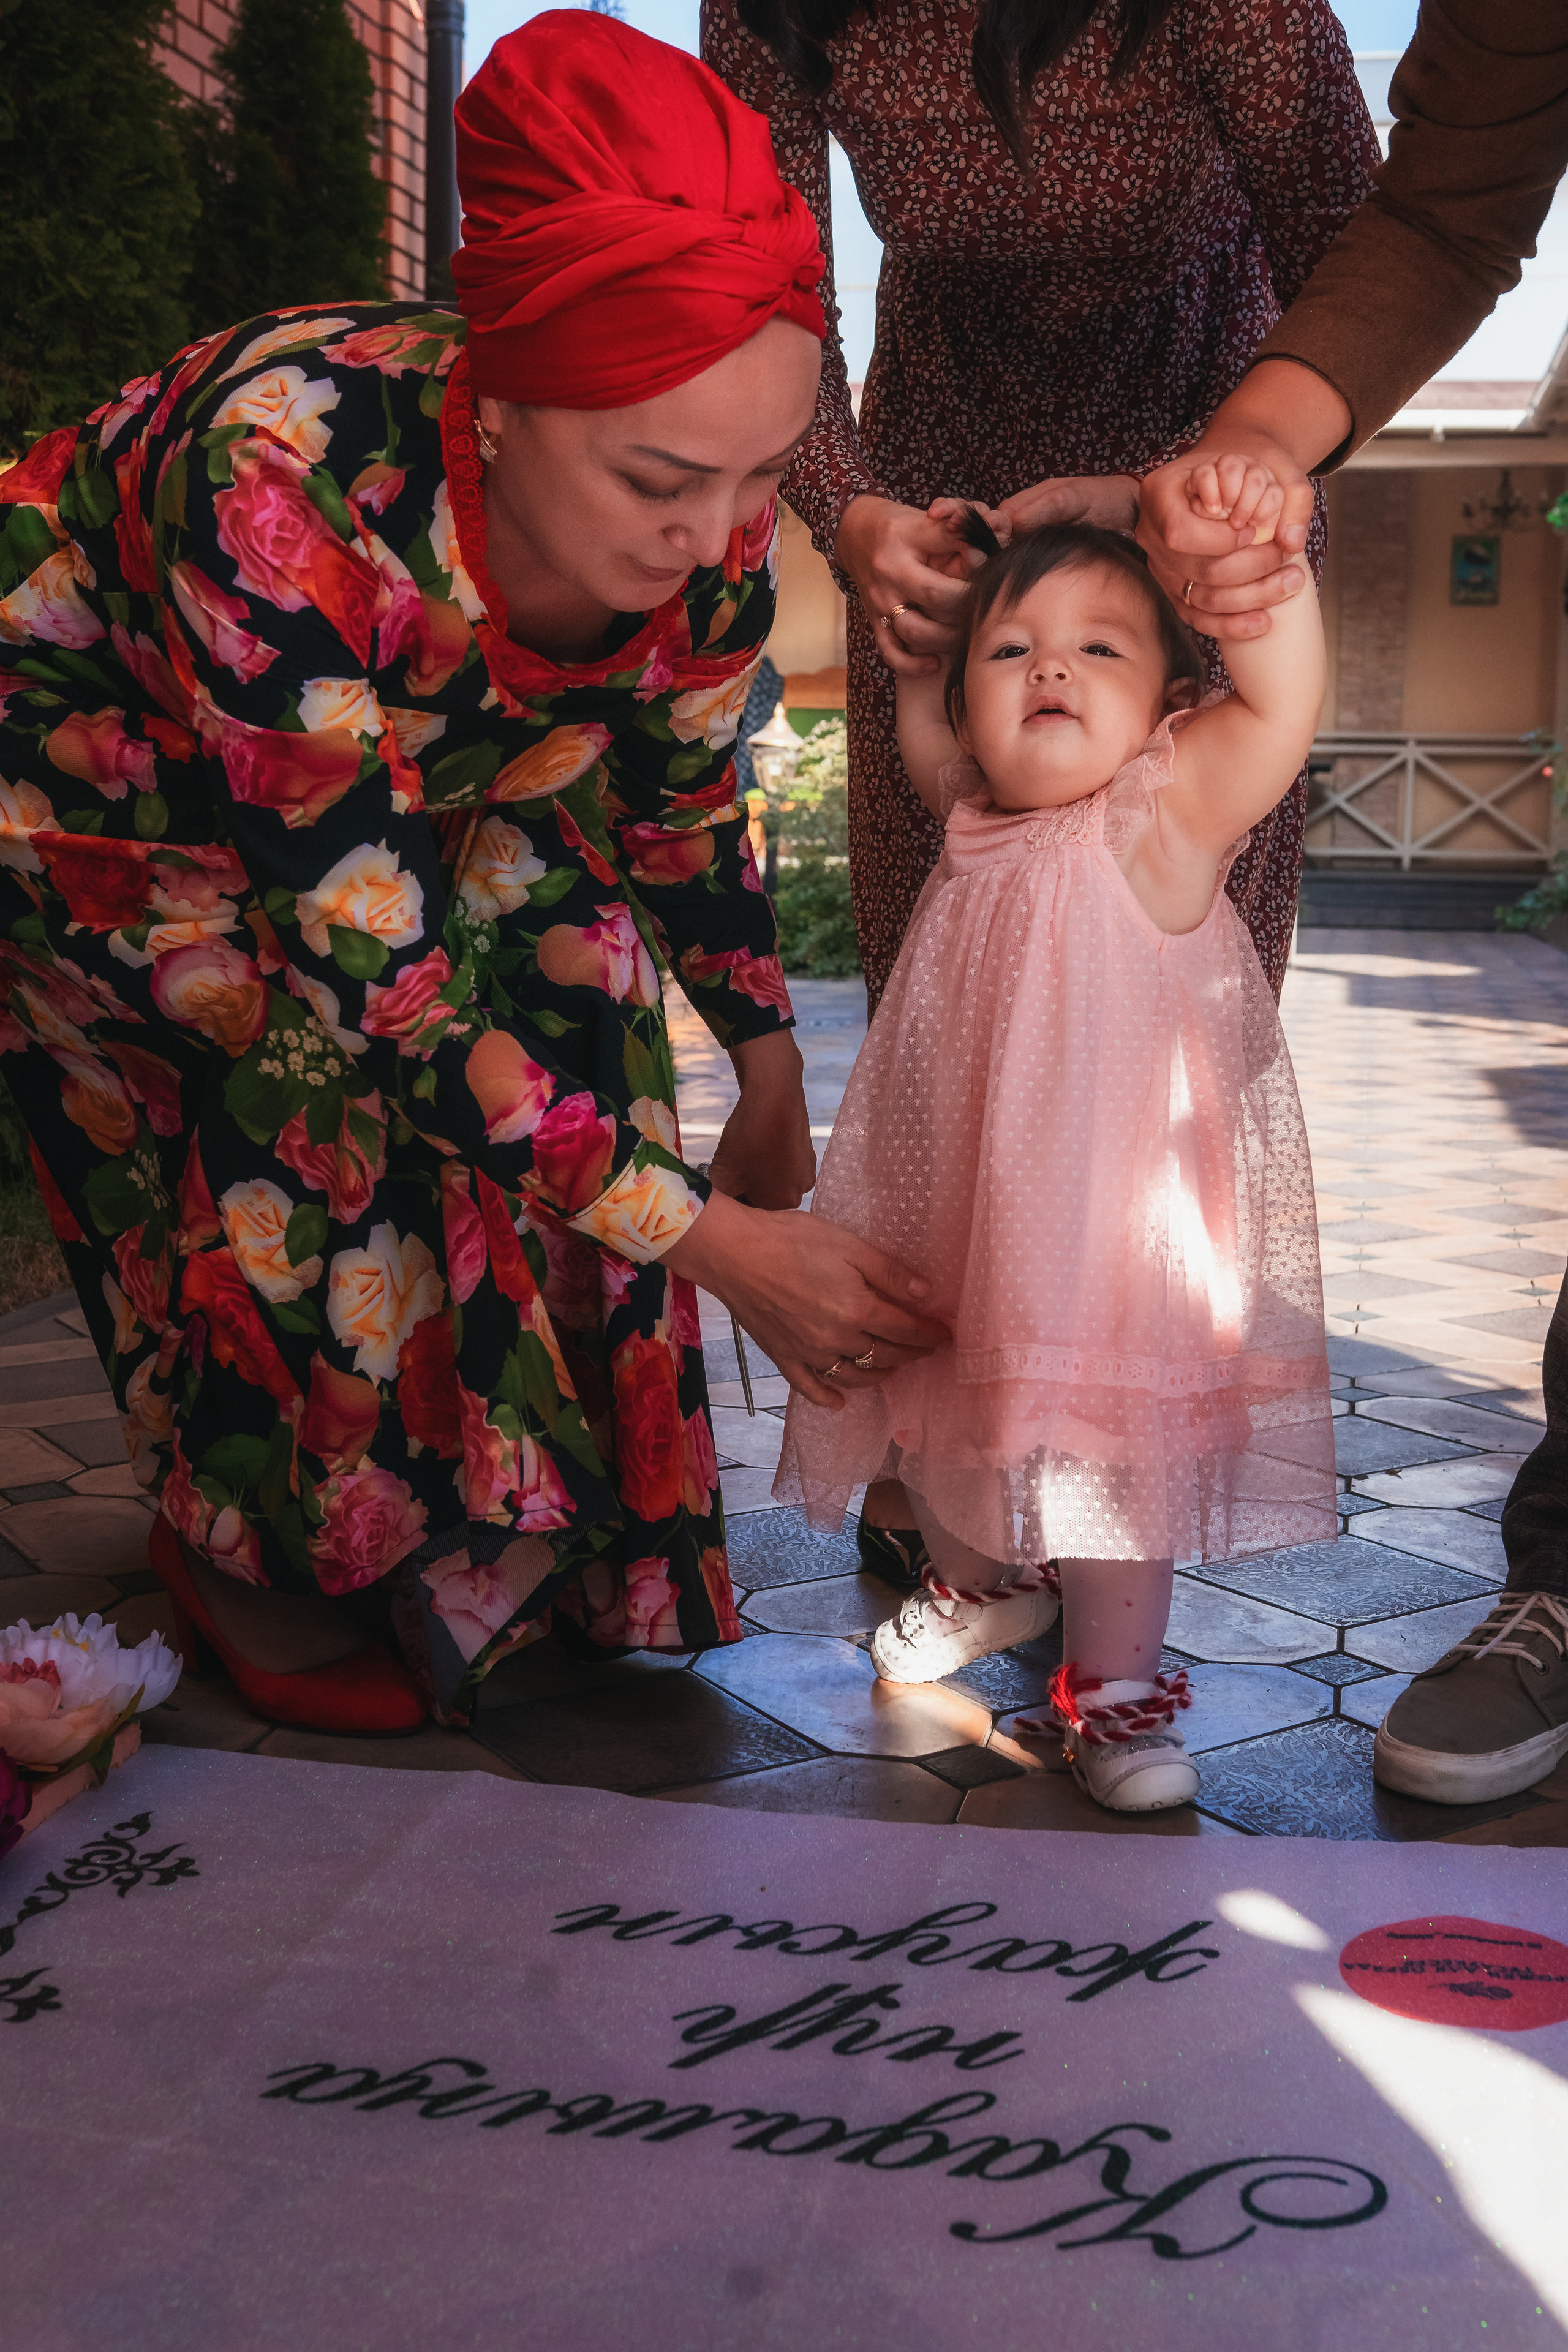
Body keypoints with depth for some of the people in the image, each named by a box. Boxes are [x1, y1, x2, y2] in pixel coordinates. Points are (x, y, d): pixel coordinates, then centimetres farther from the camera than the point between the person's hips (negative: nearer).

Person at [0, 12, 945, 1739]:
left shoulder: (708, 508, -24)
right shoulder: (288, 485, -43)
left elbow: (678, 799, -4)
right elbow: (376, 972, -38)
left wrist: (771, 1084, 5)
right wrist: (714, 1241, -36)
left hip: (419, 760, 5)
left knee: (571, 974, -13)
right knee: (327, 1092, -22)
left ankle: (546, 1506, 8)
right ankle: (248, 1549, 5)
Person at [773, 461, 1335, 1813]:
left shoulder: (1166, 817, -13)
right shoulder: (975, 816, 5)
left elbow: (1282, 705, -28)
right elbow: (919, 715, 23)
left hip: (1113, 1228, -6)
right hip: (954, 1217, 6)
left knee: (1112, 1441, 1)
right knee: (951, 1418, 21)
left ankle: (1114, 1684, 20)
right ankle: (983, 1579, 49)